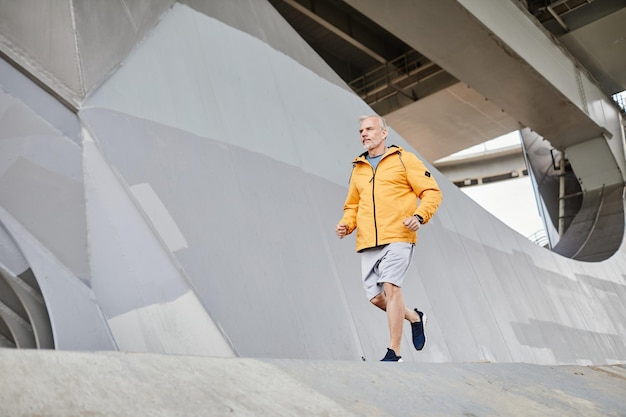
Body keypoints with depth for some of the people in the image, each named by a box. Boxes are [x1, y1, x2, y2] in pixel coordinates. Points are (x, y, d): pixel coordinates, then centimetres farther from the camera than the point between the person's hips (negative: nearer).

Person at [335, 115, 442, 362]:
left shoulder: (404, 159, 6)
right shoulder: (357, 168, 21)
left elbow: (432, 192, 2)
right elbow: (352, 205, 26)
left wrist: (420, 216, -15)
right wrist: (346, 224, 6)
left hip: (397, 237, -5)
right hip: (368, 243, 5)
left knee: (391, 287, -17)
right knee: (376, 297, 1)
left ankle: (394, 353, -6)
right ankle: (415, 318, 29)